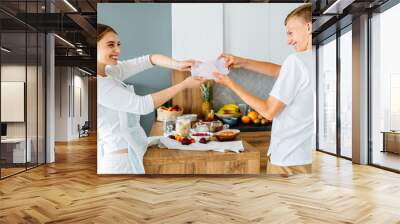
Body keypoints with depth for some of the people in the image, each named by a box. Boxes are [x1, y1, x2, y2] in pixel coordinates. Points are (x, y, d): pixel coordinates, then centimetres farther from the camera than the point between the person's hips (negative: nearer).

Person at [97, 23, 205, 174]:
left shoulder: (110, 72, 3)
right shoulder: (99, 84, -22)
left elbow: (149, 59, 1)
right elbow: (142, 105, -23)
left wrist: (177, 64, -18)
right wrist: (184, 84, -19)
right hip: (119, 160, -8)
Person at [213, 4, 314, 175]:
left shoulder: (297, 60, -19)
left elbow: (269, 111, -15)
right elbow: (279, 71, 13)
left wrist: (230, 84, -7)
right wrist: (243, 62, 7)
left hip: (289, 160, -7)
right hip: (308, 157, 7)